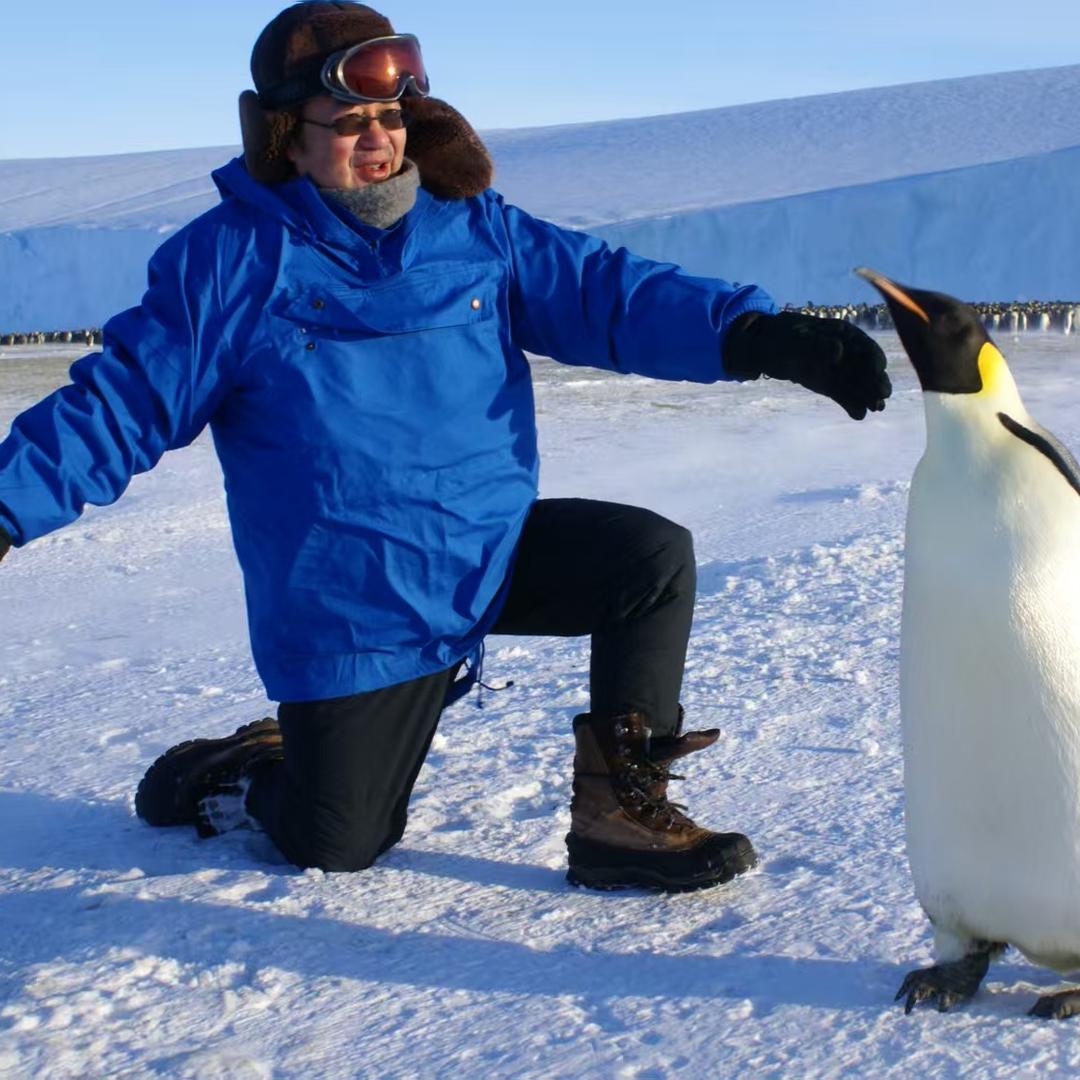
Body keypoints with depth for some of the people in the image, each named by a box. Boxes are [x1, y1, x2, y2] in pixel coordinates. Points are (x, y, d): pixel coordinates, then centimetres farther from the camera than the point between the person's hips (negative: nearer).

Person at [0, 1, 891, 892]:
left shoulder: (474, 226, 0)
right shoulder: (231, 260, -10)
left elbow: (613, 293, -6)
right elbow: (120, 403, -10)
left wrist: (762, 335, -20)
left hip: (494, 547, 4)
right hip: (348, 610, -4)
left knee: (654, 558, -13)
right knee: (338, 845, 4)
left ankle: (619, 815, -4)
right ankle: (220, 776, 37)